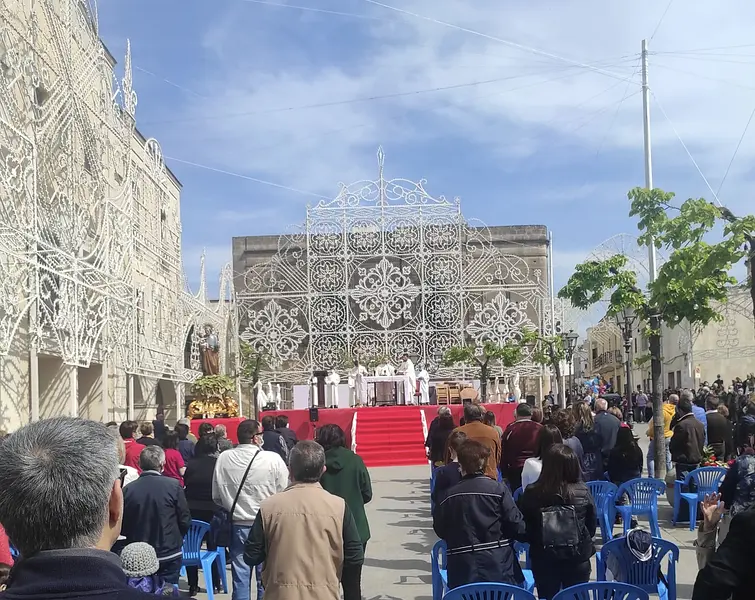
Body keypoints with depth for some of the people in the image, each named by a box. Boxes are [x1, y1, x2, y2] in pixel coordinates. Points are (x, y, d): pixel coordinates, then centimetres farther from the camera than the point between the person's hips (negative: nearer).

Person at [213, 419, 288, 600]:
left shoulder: (223, 458, -5)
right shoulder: (273, 459, -16)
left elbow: (216, 497, 4)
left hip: (237, 525, 3)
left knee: (240, 577, 10)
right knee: (265, 578, 9)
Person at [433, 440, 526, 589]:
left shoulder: (449, 496, -1)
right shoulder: (498, 489, -7)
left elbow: (440, 530, 7)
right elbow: (517, 527, -7)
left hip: (462, 572, 1)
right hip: (497, 568, -1)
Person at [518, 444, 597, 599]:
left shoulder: (531, 493, -16)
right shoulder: (583, 492, -14)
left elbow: (523, 529, -5)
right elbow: (592, 525, -1)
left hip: (543, 559, 0)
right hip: (578, 559, 0)